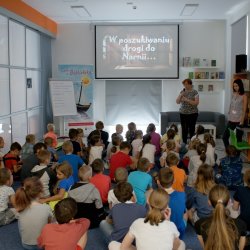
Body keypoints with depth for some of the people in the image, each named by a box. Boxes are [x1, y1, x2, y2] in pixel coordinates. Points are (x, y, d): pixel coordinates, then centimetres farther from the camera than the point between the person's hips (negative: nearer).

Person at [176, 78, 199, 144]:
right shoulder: (182, 92, 8)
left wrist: (187, 100, -20)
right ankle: (184, 143, 13)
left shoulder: (194, 92, -5)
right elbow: (177, 102, 6)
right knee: (184, 129, 4)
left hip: (192, 113, -4)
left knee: (191, 129, -5)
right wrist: (180, 95, -11)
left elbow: (196, 103, -13)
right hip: (183, 113, 4)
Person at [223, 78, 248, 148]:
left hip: (239, 121, -6)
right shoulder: (233, 94, 9)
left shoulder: (244, 96, -7)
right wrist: (229, 117, 10)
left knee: (238, 139, 2)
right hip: (231, 120, 6)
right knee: (224, 137, 4)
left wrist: (242, 121, -15)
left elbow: (244, 110, -10)